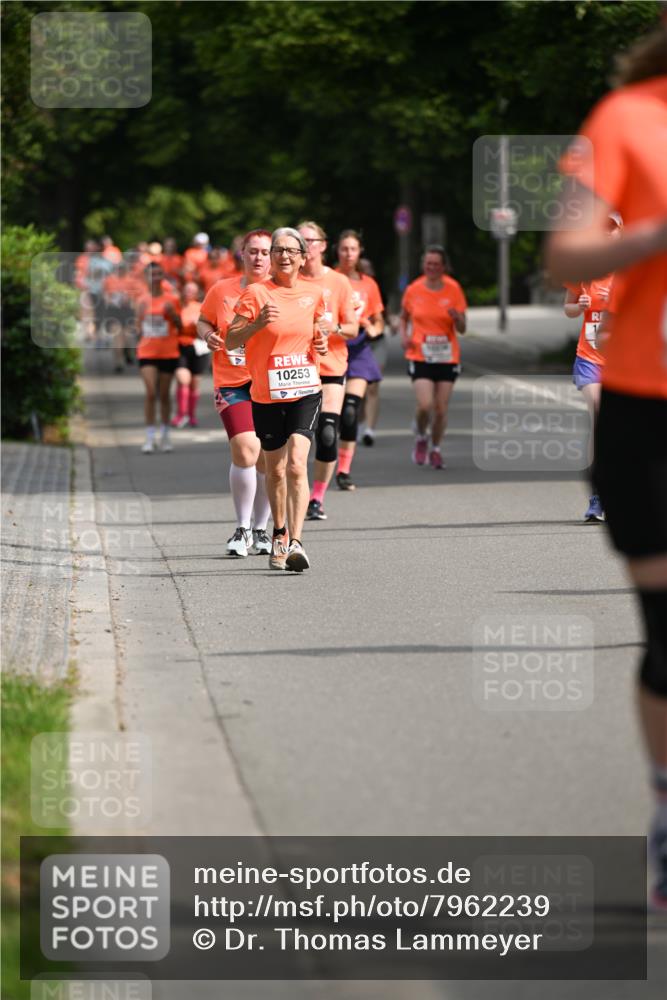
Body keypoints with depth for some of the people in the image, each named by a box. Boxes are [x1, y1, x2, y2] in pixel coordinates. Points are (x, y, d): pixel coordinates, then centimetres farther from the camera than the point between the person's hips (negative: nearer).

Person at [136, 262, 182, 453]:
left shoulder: (169, 300, 0)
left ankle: (165, 436, 21)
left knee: (164, 395, 7)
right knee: (150, 393, -12)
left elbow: (179, 326, 1)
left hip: (168, 353, -1)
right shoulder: (143, 302, 6)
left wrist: (172, 313, -16)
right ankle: (149, 438, -12)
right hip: (147, 352, 1)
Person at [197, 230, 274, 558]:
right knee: (245, 450, -16)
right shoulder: (222, 290, 3)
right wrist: (208, 335, -4)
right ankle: (242, 529, -3)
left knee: (267, 458, 5)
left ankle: (260, 530, 20)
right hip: (232, 383, -1)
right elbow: (203, 322, 18)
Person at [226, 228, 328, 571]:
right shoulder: (256, 293, -4)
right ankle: (279, 536, 31)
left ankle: (295, 542, -23)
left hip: (305, 391, 0)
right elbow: (230, 340, -6)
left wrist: (322, 342, 2)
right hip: (266, 394, 0)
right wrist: (257, 323, -23)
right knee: (275, 470, 10)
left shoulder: (313, 294, 6)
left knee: (296, 464, -16)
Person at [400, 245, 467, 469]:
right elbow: (404, 317, 18)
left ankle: (435, 450, 23)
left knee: (441, 409, 2)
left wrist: (457, 317, -22)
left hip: (447, 358, 1)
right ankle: (421, 438, 14)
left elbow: (462, 329, 0)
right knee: (425, 405, -16)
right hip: (420, 357, -1)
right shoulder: (413, 290, 0)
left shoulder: (453, 289, -2)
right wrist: (404, 335, -1)